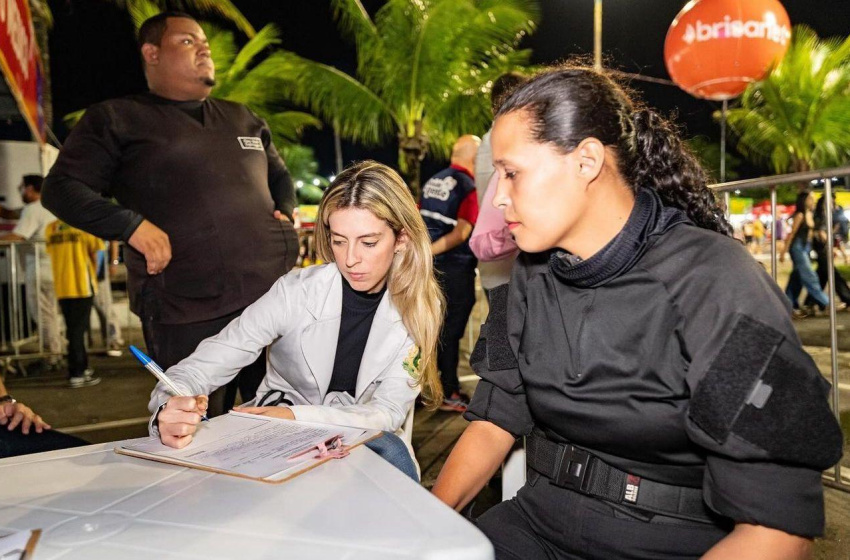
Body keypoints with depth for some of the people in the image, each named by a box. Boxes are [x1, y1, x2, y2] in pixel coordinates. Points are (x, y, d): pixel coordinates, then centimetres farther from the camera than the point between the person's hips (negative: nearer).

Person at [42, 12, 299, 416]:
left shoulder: (243, 120, 21)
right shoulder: (116, 119, 6)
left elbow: (279, 176, 32)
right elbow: (60, 188, 1)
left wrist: (284, 213, 10)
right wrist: (132, 225, -14)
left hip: (274, 295, 5)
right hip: (187, 314, -4)